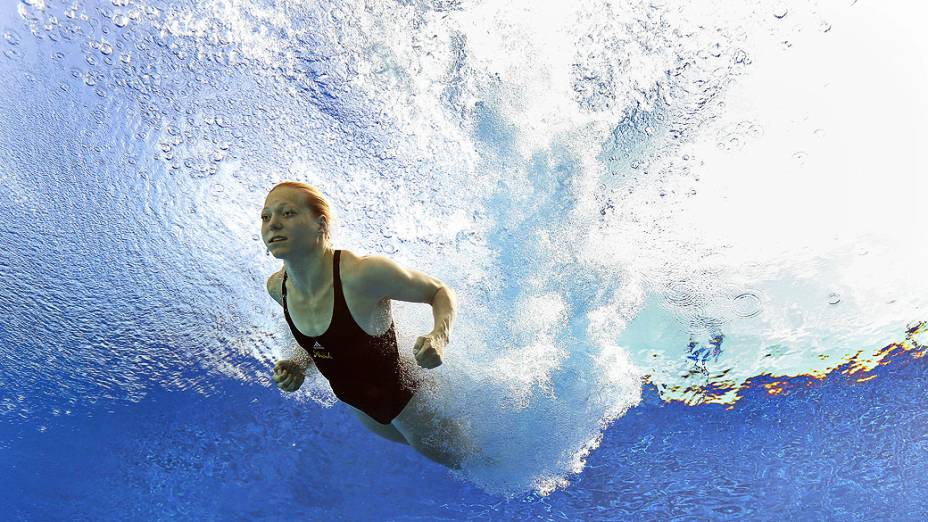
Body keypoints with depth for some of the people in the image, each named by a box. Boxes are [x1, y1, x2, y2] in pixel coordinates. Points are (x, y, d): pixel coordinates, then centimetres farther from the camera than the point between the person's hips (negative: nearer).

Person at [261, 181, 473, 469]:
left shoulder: (364, 272, -38)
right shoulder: (277, 286, -17)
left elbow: (442, 292, -23)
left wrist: (439, 337, -42)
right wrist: (300, 364, -13)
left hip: (403, 398, -7)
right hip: (356, 402, 7)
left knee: (464, 460, 21)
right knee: (406, 440, 39)